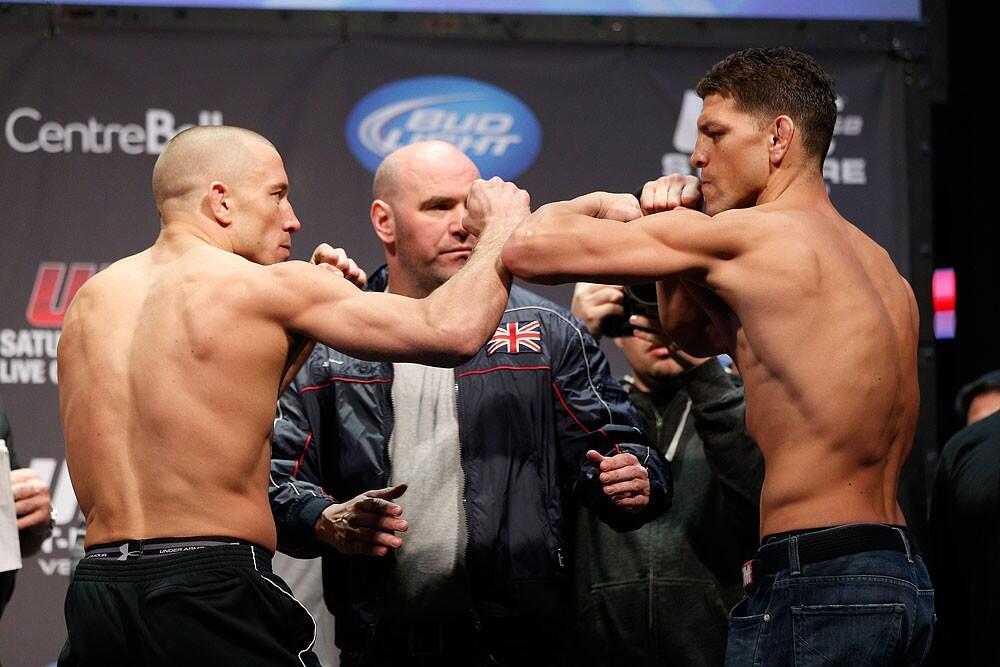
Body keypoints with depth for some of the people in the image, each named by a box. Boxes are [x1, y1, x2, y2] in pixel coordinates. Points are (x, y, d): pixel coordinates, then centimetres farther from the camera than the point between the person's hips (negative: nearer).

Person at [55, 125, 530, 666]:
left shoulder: (92, 300, 14)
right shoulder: (264, 287, -6)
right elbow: (452, 330, -8)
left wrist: (302, 325, 22)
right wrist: (501, 228, 10)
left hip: (96, 590, 7)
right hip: (214, 593, -7)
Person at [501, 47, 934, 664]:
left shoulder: (749, 235, -9)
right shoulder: (880, 266, 18)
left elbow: (528, 249, -8)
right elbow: (695, 331, 31)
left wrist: (604, 205, 14)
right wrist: (666, 228, 13)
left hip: (813, 589, -9)